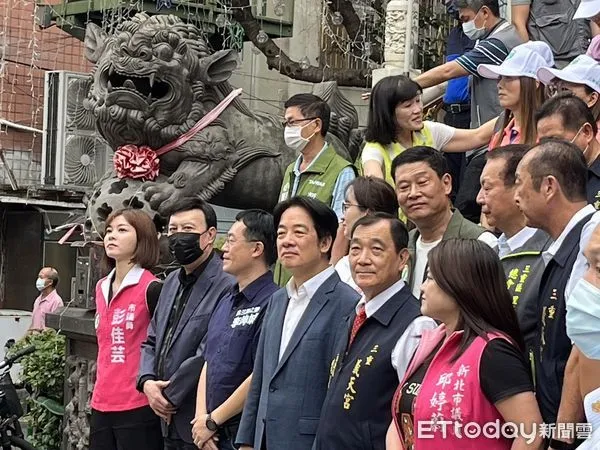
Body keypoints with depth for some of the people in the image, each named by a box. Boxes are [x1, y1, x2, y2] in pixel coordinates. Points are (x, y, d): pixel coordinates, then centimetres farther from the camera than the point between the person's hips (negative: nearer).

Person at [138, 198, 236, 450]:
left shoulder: (227, 286, -16)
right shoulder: (172, 281, 14)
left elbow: (207, 356, -19)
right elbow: (151, 341, 18)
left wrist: (170, 396, -11)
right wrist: (147, 382, 0)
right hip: (170, 422, 8)